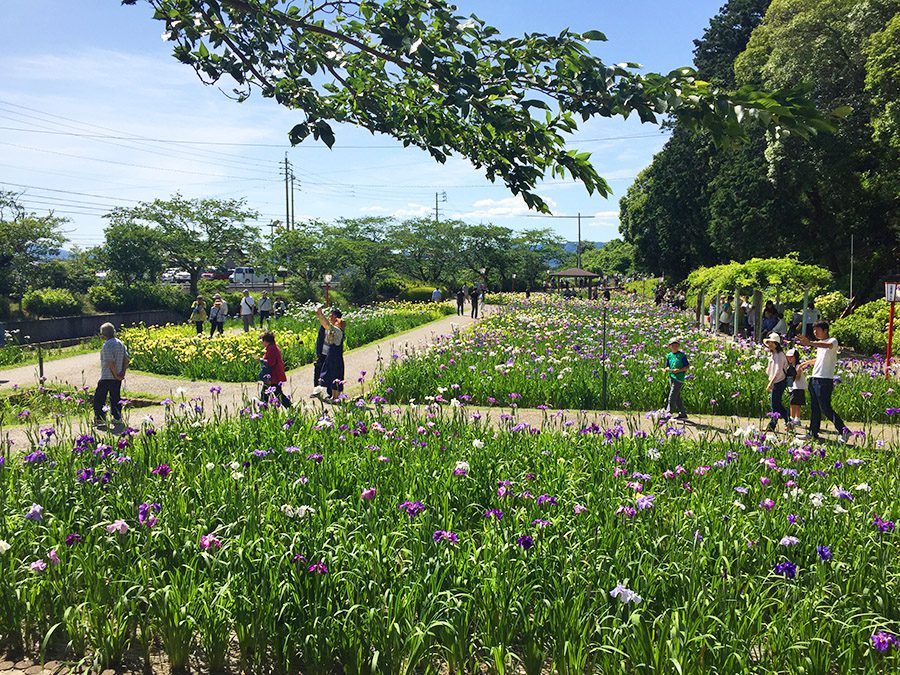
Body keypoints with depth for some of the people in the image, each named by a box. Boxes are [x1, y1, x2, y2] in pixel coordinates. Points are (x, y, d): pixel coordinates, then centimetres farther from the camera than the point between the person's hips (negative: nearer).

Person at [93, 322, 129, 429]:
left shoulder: (107, 345, -17)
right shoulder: (120, 343, 9)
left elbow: (111, 363, -20)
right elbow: (126, 359, 8)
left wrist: (116, 375, -13)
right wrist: (123, 372, 5)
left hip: (107, 377, -8)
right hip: (117, 377, 8)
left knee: (99, 398, 1)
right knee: (116, 397, 15)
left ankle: (100, 419, -1)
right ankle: (117, 418, 16)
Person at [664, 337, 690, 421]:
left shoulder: (682, 355, -4)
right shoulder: (669, 355, 12)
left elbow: (687, 367, -4)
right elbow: (667, 366, 17)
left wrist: (679, 370, -18)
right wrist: (667, 369, -6)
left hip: (679, 377, -7)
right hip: (671, 377, 7)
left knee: (672, 396, -11)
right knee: (677, 397, 11)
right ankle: (683, 414, 19)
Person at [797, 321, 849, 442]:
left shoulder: (833, 341, -9)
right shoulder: (819, 343, 19)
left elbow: (828, 345, -35)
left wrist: (810, 343, -51)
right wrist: (806, 363, 35)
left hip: (825, 381, -9)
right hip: (814, 378, 9)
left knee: (826, 408, -10)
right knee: (814, 409, 10)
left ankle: (844, 431, -3)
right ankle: (813, 433, 15)